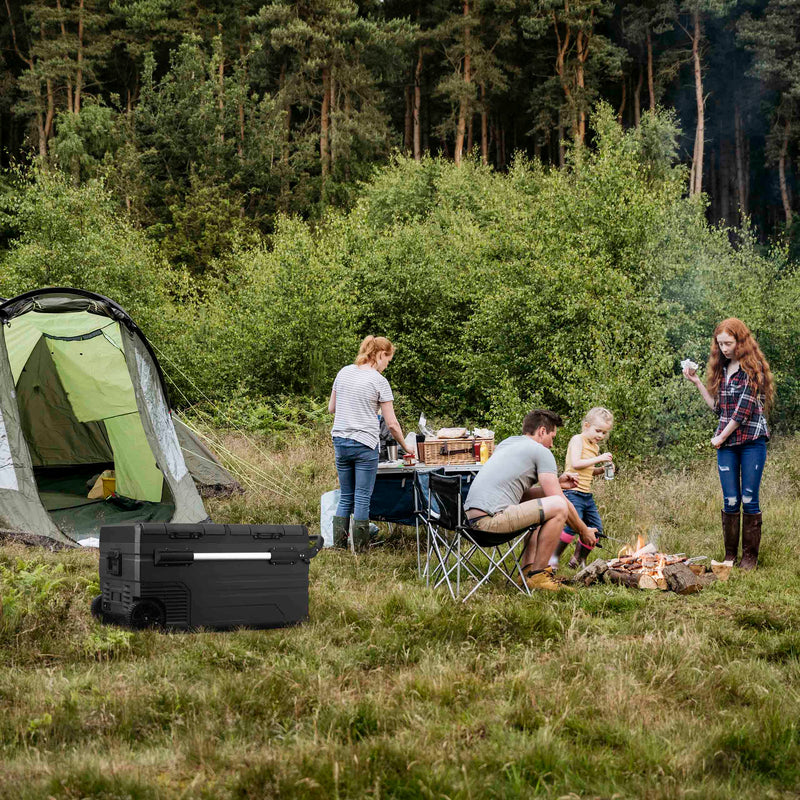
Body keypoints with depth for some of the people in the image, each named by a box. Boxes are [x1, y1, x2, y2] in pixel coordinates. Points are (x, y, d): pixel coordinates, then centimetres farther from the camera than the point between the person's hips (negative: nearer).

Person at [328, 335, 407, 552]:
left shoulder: (343, 372, 8)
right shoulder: (379, 381, -7)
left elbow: (331, 408, 16)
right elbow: (392, 423, -5)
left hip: (340, 441, 5)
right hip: (365, 444, -5)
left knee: (345, 498, 12)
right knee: (362, 499, 0)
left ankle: (338, 548, 11)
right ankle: (360, 551, 2)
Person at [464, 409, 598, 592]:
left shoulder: (507, 443, 26)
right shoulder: (541, 452, 0)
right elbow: (561, 502, -3)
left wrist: (557, 483, 30)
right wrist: (584, 531, 10)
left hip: (472, 516, 10)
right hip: (491, 519, -10)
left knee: (537, 507, 30)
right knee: (558, 507, -13)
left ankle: (528, 569, 19)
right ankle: (537, 575, -6)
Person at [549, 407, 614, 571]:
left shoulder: (595, 446, 18)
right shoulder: (578, 440, -7)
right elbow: (576, 464, -20)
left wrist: (602, 469, 10)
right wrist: (598, 459, -20)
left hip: (587, 494, 9)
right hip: (573, 492, -9)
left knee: (596, 529, 7)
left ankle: (578, 559, 23)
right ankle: (554, 557, -9)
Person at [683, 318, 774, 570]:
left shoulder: (753, 368, -7)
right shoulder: (722, 369, 14)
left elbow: (745, 407, -12)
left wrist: (721, 437, -8)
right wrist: (697, 382, 9)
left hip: (752, 440, -5)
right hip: (726, 444, 5)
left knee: (749, 500, -3)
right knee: (730, 501, 3)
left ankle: (750, 557, 5)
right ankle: (730, 555, 11)